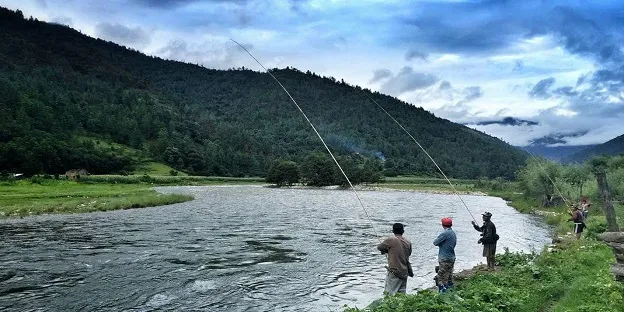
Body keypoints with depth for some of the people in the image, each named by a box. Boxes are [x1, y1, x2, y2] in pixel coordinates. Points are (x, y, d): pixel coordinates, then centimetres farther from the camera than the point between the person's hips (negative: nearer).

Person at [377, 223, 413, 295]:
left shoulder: (391, 240, -10)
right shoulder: (408, 243, 5)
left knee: (389, 294, -6)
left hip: (394, 272, -6)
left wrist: (387, 250, 20)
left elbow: (379, 247, 0)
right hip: (405, 273, 6)